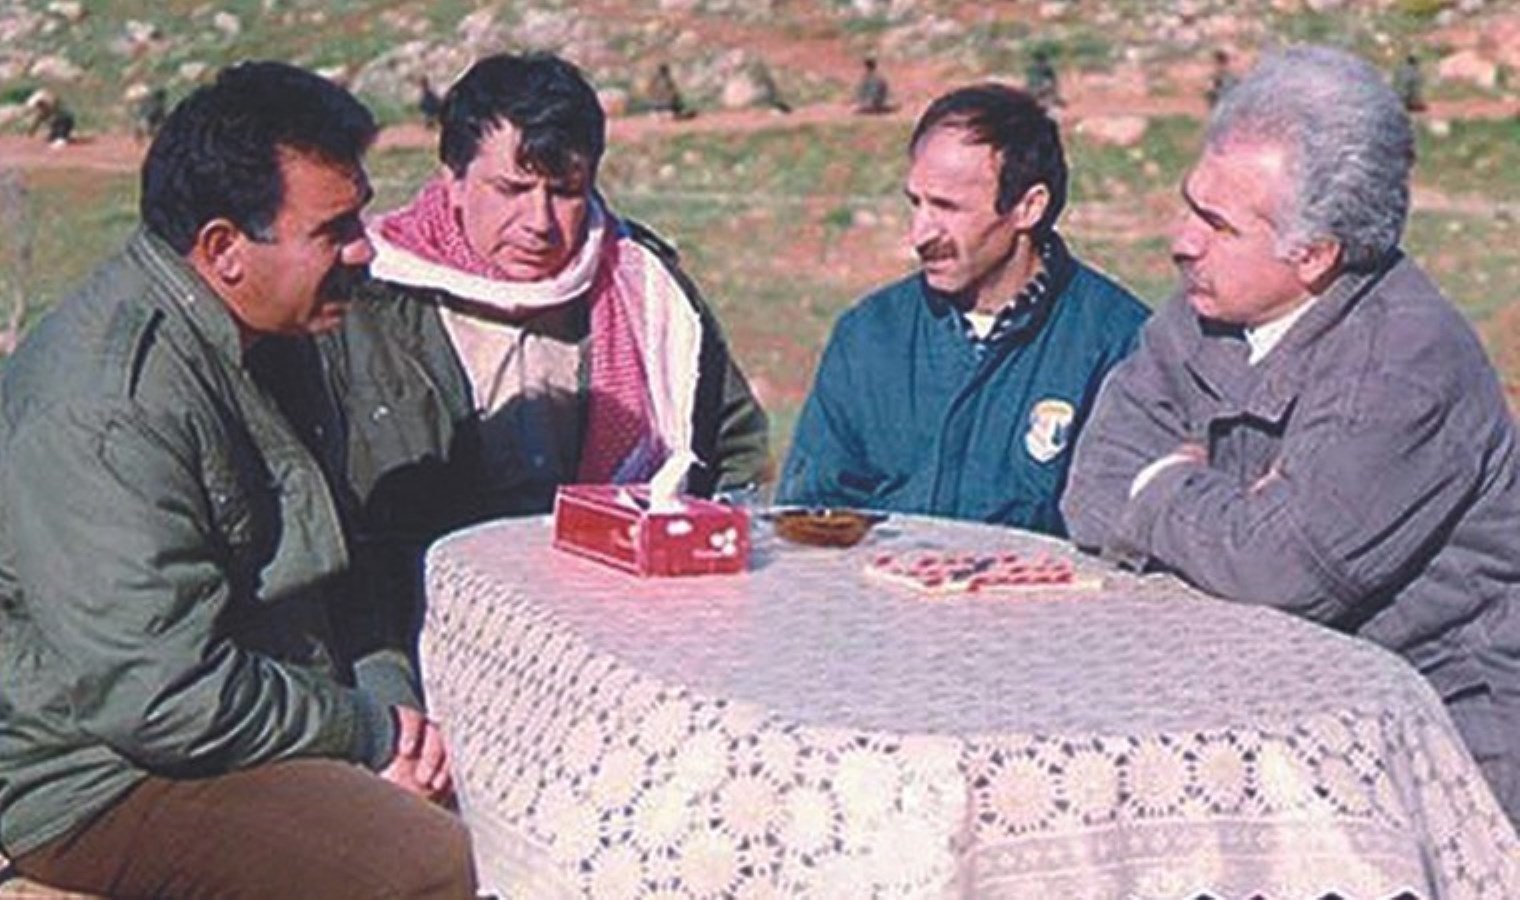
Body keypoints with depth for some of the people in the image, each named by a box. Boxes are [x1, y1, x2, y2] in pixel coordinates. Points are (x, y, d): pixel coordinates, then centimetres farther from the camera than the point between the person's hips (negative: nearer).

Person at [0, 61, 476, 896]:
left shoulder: (220, 339, 7)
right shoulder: (109, 413, -25)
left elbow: (290, 570, 19)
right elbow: (158, 699, -26)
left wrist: (384, 701, 3)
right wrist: (369, 732, -14)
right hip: (93, 781, -9)